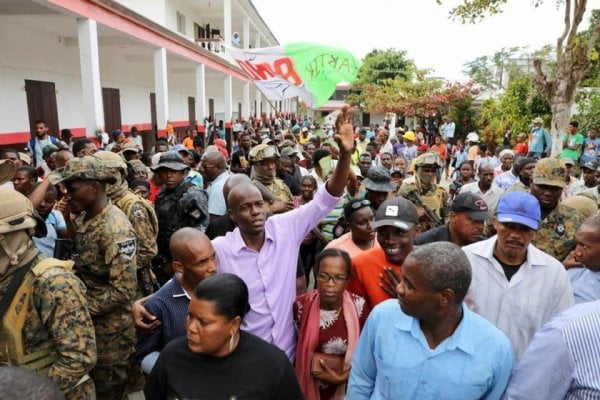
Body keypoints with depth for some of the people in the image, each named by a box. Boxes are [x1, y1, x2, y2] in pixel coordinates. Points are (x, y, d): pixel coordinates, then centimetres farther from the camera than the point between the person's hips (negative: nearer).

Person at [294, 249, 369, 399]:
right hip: (309, 387, 1)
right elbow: (296, 346, -1)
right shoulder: (302, 305, -14)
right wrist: (311, 361, -15)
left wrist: (345, 375, -16)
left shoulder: (359, 307, -16)